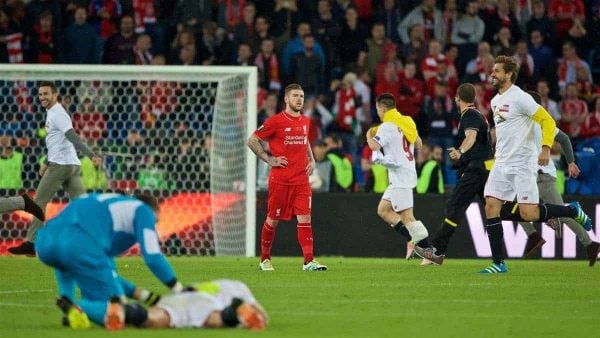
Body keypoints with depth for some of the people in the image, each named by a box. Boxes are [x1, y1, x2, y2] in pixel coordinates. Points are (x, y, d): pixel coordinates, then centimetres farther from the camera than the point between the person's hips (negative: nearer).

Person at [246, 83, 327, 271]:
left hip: (301, 178, 4)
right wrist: (269, 160, -7)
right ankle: (265, 260, 20)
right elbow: (251, 141, -4)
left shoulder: (305, 121, 11)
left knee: (305, 218, -8)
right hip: (280, 178, -4)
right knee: (273, 219, 5)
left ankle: (309, 261, -14)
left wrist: (311, 159, 15)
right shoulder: (275, 121, -7)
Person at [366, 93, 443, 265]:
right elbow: (419, 143, 25)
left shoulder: (387, 126, -13)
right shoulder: (407, 122, 13)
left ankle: (428, 249, -15)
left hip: (400, 175, -10)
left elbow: (374, 145, -25)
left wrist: (369, 134, -4)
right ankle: (416, 240, 7)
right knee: (383, 210, 15)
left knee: (406, 216, -11)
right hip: (408, 171, 10)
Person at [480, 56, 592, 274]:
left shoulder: (520, 98, -11)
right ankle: (498, 263, -1)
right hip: (502, 164, 8)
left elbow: (547, 121, -14)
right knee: (491, 207, -4)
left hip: (522, 164, -8)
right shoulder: (495, 101, 14)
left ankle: (573, 211, 13)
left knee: (528, 214, -12)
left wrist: (546, 148, -26)